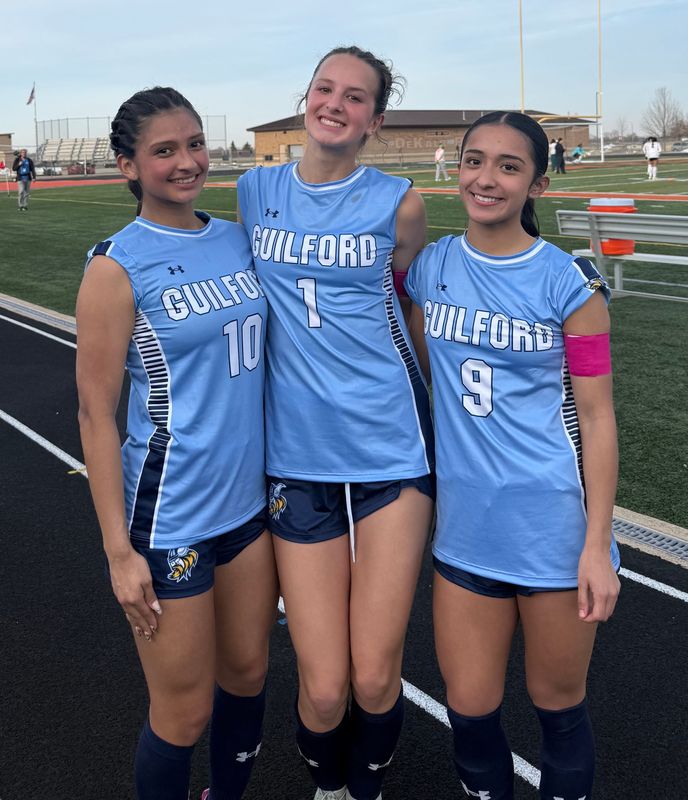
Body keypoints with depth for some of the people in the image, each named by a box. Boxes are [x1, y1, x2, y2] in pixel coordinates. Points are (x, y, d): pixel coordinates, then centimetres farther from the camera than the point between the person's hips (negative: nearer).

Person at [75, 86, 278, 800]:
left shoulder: (237, 239, 4)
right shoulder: (119, 266, -13)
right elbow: (95, 412, -12)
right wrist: (119, 549, -13)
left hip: (251, 497, 6)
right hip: (171, 519, -6)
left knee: (247, 672, 19)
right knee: (184, 714, 7)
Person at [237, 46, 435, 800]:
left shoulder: (397, 203, -1)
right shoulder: (254, 191, 5)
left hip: (391, 450, -1)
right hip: (297, 459, 1)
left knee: (375, 679, 3)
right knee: (323, 689, 1)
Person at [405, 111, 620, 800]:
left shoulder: (568, 283, -8)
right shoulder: (428, 267, 2)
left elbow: (596, 418, -7)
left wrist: (596, 546, -9)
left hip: (556, 526, -3)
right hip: (467, 524, 3)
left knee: (558, 705, 12)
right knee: (470, 709, 11)